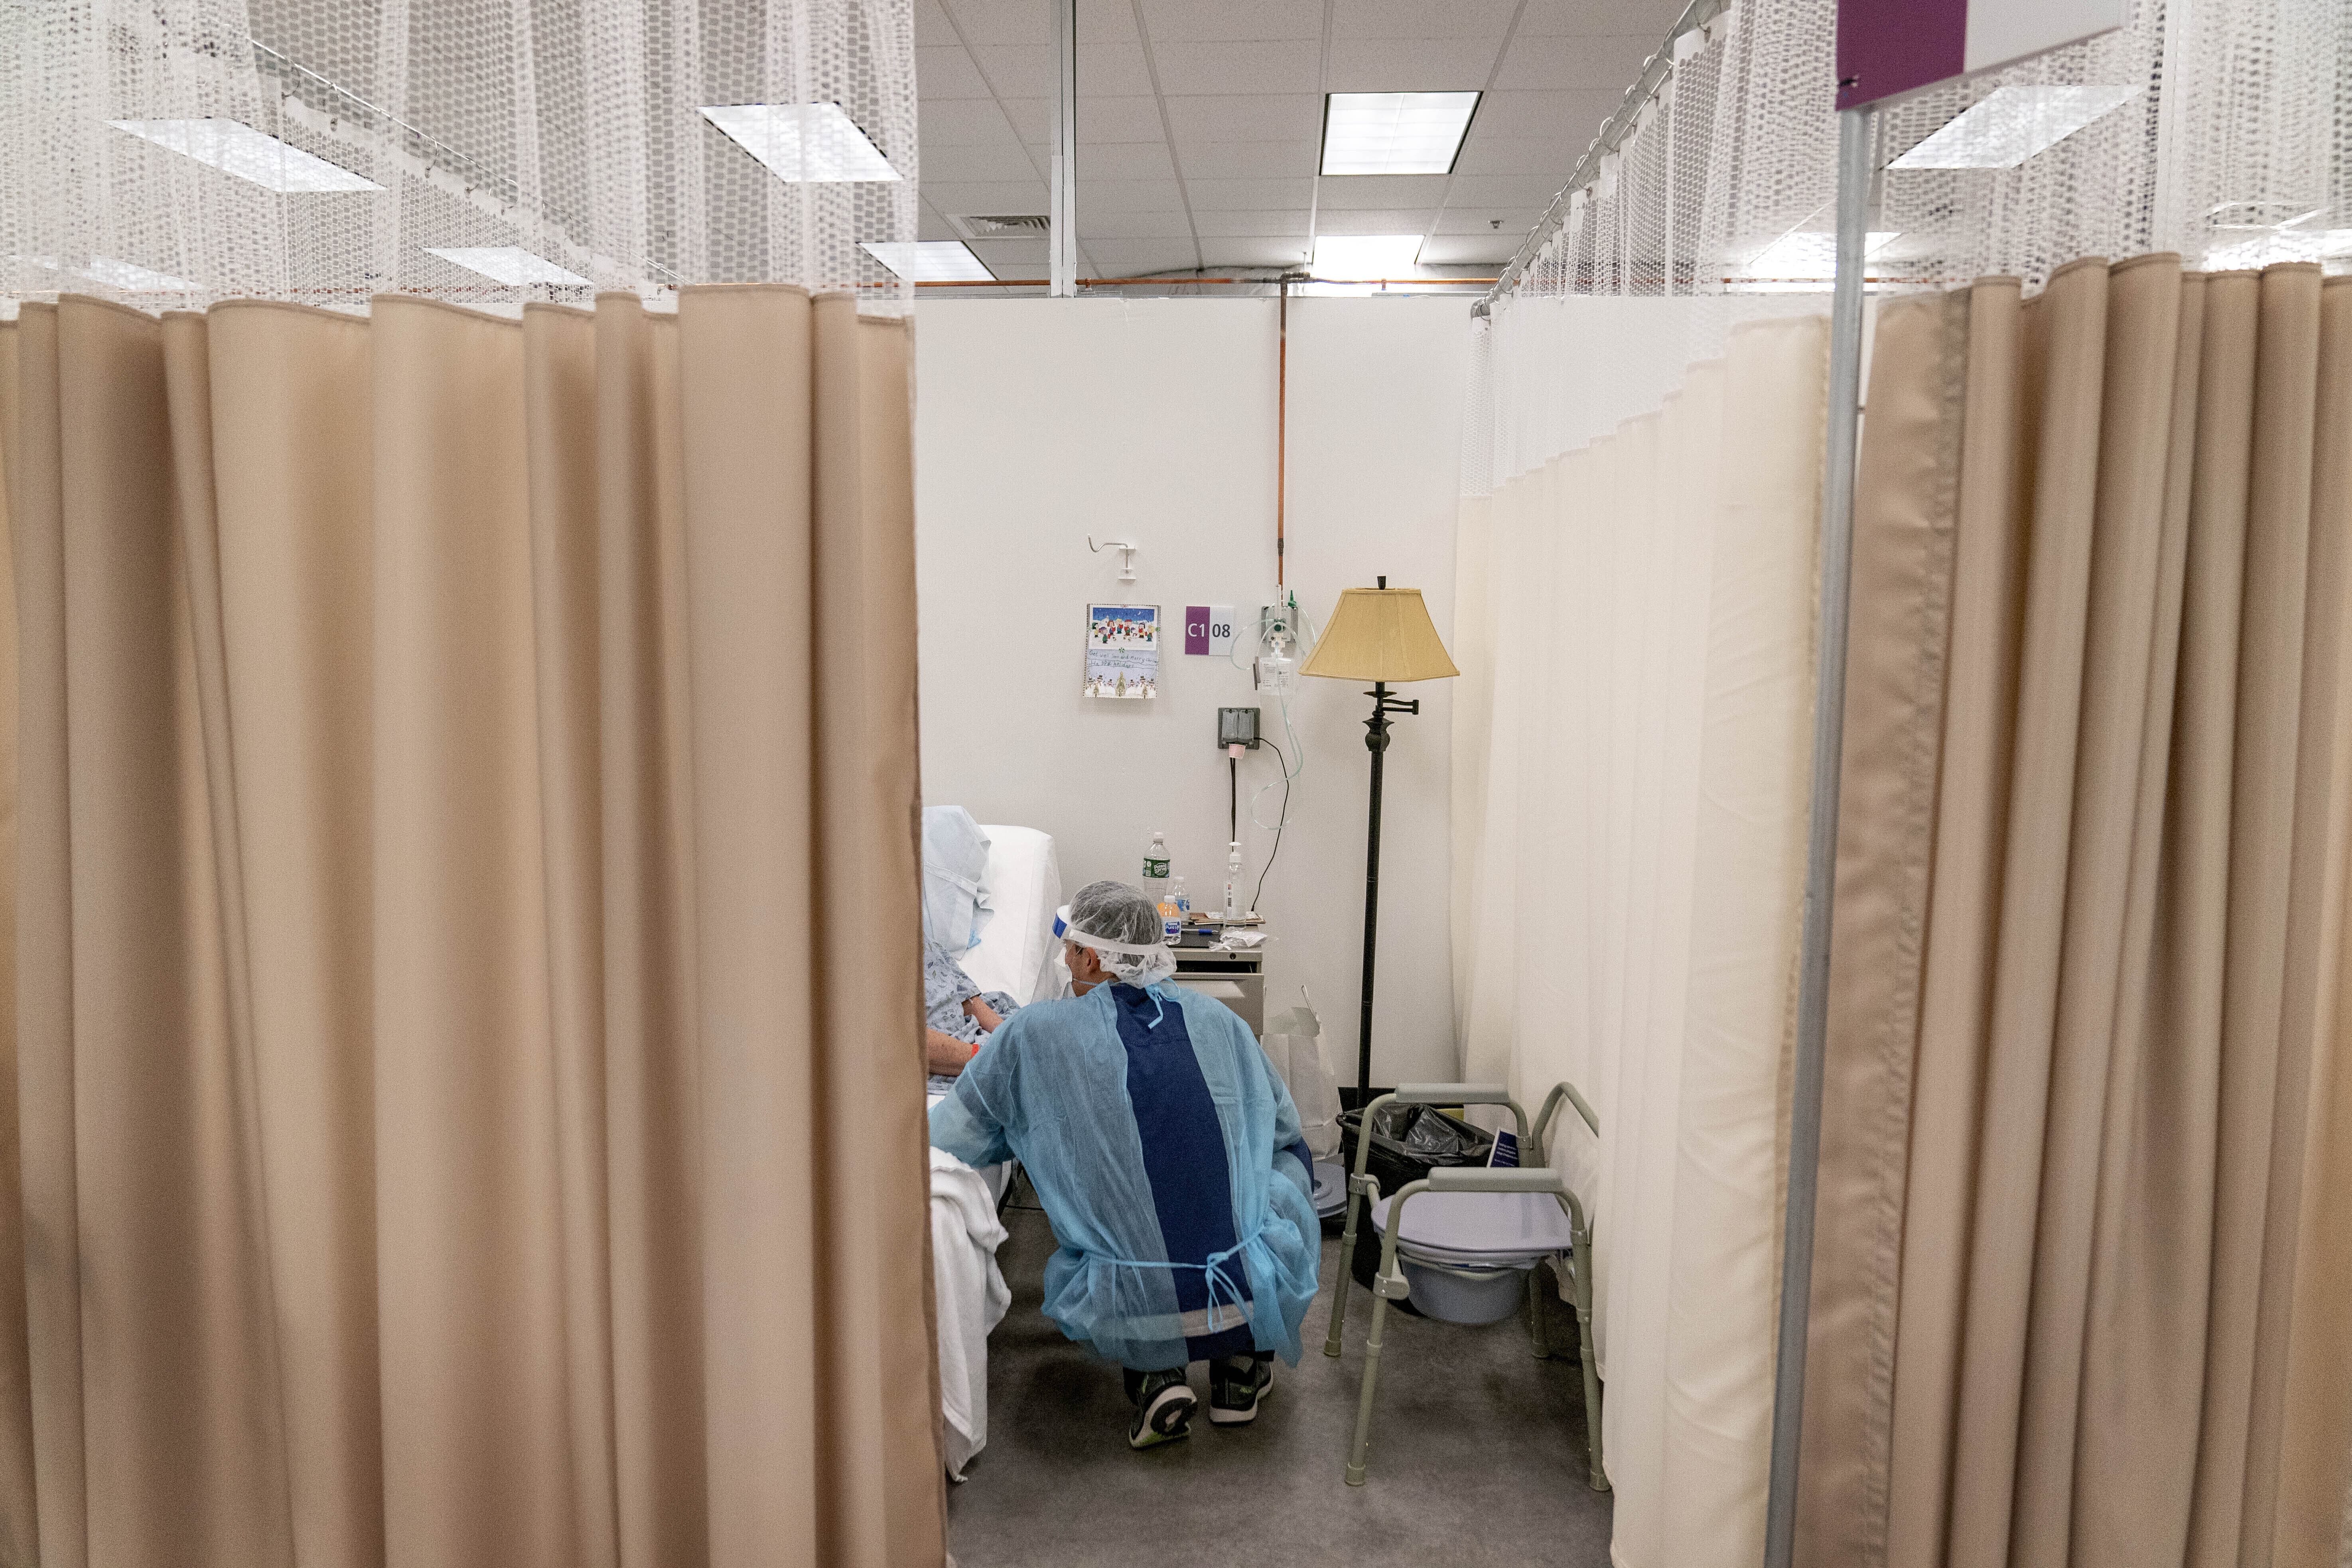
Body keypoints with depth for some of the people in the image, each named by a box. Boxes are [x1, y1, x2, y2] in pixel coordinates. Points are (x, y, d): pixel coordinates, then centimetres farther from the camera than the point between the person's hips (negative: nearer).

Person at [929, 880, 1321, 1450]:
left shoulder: (1036, 1033, -5)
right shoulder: (1218, 1020, 4)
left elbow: (941, 1142, 7)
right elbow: (1284, 1129, 20)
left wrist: (1024, 1128, 26)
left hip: (1132, 1323, -1)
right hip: (1262, 1303, 1)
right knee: (1290, 1160, 31)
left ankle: (1156, 1375, 10)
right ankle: (1243, 1363, 23)